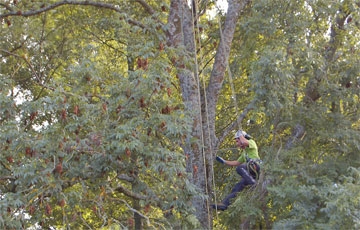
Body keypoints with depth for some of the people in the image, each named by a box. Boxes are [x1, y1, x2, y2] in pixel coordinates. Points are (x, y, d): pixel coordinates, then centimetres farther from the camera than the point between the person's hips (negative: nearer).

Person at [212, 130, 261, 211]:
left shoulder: (251, 142, 8)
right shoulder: (244, 153, 35)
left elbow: (244, 142, -17)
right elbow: (236, 163, 38)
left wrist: (240, 134, 3)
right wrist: (223, 161, 37)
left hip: (255, 166, -9)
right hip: (251, 174, 9)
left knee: (239, 168, -31)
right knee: (237, 187, 0)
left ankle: (254, 184, -36)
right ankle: (225, 203, -4)